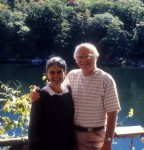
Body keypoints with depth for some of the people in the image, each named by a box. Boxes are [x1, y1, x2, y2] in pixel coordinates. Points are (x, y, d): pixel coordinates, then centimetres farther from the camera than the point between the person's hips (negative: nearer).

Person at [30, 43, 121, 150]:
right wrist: (39, 96, -11)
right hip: (72, 133, 4)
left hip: (94, 135, -4)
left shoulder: (105, 80, -10)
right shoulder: (72, 76, 3)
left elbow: (112, 113, -11)